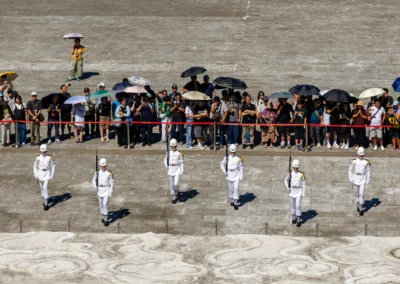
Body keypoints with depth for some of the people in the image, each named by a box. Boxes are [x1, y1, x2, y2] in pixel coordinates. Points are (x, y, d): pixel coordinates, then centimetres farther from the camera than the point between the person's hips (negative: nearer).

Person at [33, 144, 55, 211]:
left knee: (45, 188, -14)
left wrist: (52, 175, -4)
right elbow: (35, 166, 7)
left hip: (47, 174, -4)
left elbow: (53, 166, -1)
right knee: (42, 188, 16)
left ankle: (46, 204, -13)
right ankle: (44, 200, 37)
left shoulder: (50, 158, -9)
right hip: (40, 174, 4)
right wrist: (36, 175, 2)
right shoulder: (37, 158, -2)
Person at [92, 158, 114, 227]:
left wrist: (110, 193, -11)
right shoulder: (97, 172, 0)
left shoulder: (109, 173, -13)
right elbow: (94, 179, 17)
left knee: (105, 205, -13)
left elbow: (112, 183, -8)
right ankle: (103, 217, 32)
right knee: (101, 205, 14)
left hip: (106, 191, -5)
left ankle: (106, 220, -9)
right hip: (100, 190, 5)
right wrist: (95, 186, -2)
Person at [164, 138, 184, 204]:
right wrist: (167, 166, 10)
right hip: (170, 169, 3)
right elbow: (165, 159, 20)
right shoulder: (168, 153, 3)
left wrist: (182, 171, -7)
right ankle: (174, 198, 14)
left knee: (176, 183, -15)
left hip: (177, 169, -3)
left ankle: (177, 193, 13)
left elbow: (181, 162, -3)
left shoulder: (179, 153, -6)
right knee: (171, 185, 4)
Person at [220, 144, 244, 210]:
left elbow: (241, 167, -2)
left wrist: (241, 176, -4)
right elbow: (222, 164, 10)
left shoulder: (238, 158, -9)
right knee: (230, 189, 14)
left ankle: (236, 203, -10)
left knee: (236, 188, -12)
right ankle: (232, 200, 34)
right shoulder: (227, 158, -4)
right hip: (229, 176, 3)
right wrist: (224, 171, -2)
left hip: (236, 176, -3)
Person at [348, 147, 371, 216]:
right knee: (357, 194, 15)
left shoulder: (366, 162, -8)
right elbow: (350, 170, 4)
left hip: (363, 181, -2)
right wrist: (350, 178, -1)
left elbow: (368, 171, 1)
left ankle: (361, 209, -6)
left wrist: (368, 180, -1)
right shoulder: (354, 161, -5)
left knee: (361, 194, -10)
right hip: (355, 181, 2)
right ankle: (358, 205, 39)